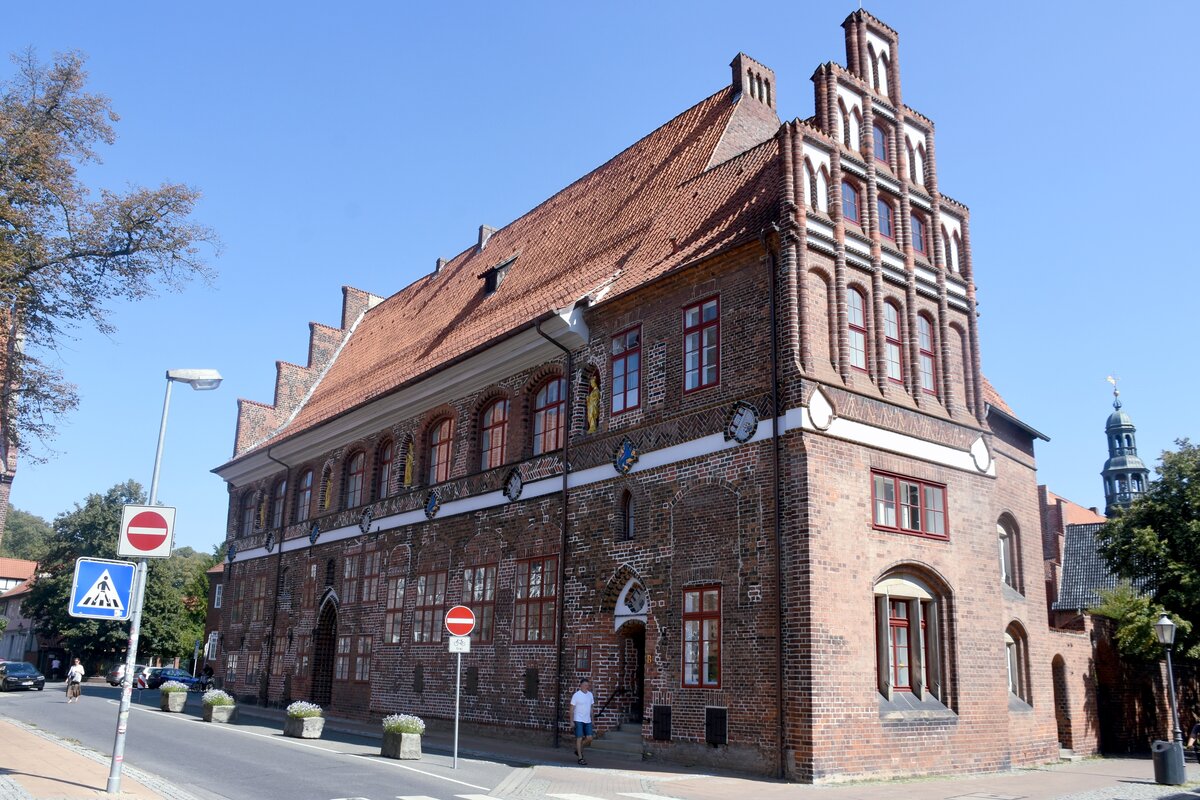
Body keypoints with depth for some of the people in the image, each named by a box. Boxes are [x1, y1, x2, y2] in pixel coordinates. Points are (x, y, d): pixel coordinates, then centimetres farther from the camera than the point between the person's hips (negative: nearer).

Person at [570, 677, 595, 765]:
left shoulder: (590, 694, 8)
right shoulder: (576, 695, -9)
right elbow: (572, 708, -7)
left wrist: (592, 719, 15)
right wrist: (571, 721, -10)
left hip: (587, 721, 6)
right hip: (578, 720, -6)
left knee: (589, 738, 2)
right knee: (579, 738, -4)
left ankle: (578, 750, 24)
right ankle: (580, 758, 2)